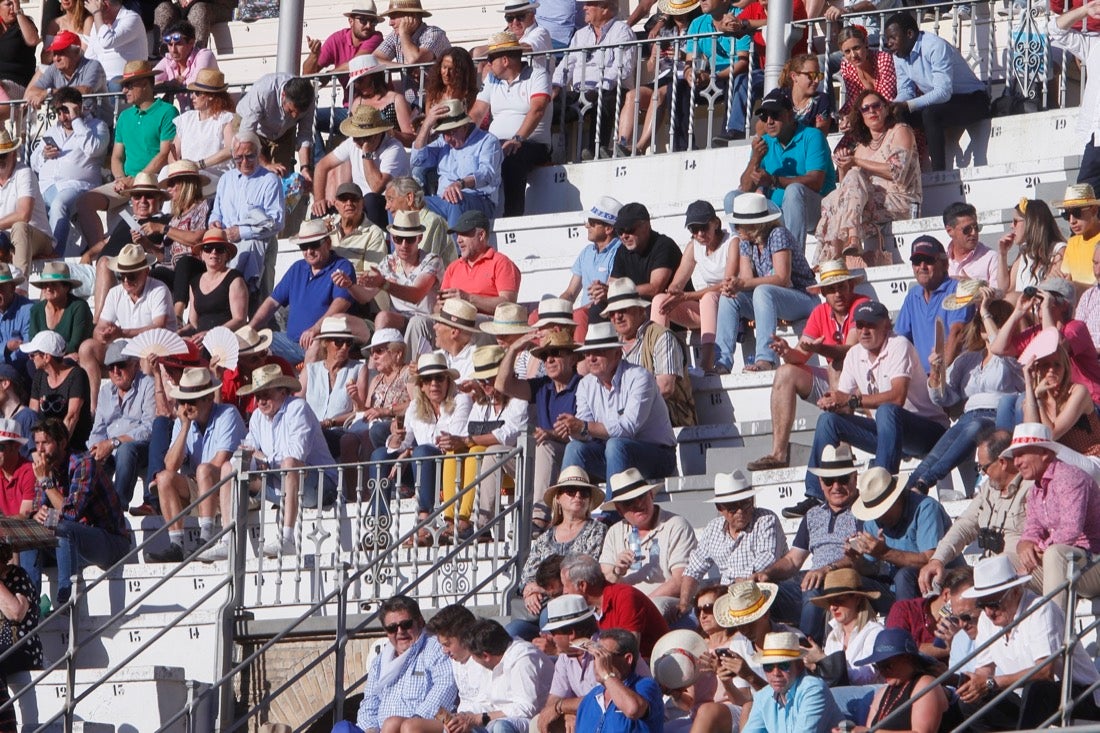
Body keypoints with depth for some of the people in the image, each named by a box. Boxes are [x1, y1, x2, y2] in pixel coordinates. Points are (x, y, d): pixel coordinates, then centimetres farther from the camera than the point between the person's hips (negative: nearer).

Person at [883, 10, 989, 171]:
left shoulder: (935, 47, -25)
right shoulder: (899, 55, 1)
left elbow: (943, 92, -32)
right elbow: (905, 92, 3)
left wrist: (907, 106, -40)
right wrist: (891, 107, -21)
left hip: (971, 100, -8)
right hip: (938, 102, 8)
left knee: (930, 113, -36)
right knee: (897, 115, -12)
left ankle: (939, 173, -35)